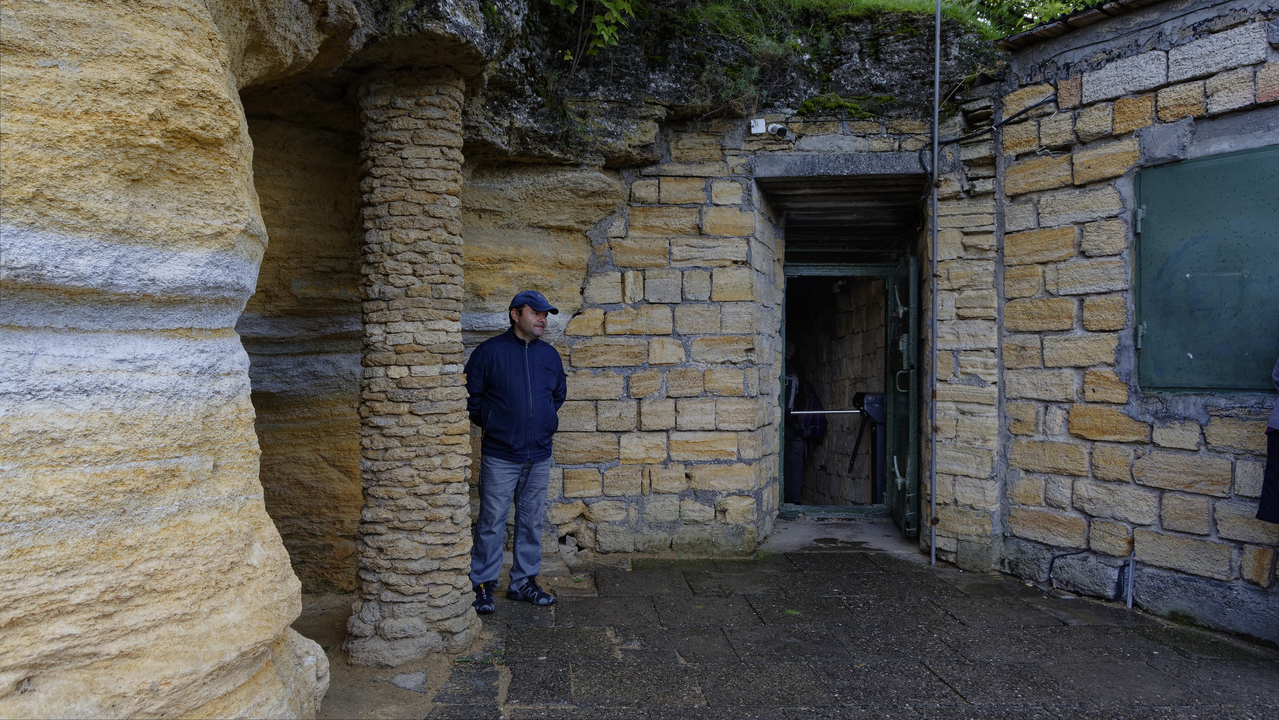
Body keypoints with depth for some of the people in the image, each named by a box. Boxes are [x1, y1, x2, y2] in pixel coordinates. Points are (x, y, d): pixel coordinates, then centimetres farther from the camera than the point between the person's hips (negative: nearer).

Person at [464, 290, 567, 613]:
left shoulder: (550, 355, 9)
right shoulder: (489, 351, -4)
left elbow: (559, 393, 23)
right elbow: (471, 396, 0)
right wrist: (492, 424, 0)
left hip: (539, 456, 5)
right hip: (499, 456, -4)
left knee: (532, 522, 11)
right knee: (491, 523, 0)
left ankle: (524, 581, 24)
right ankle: (482, 586, 12)